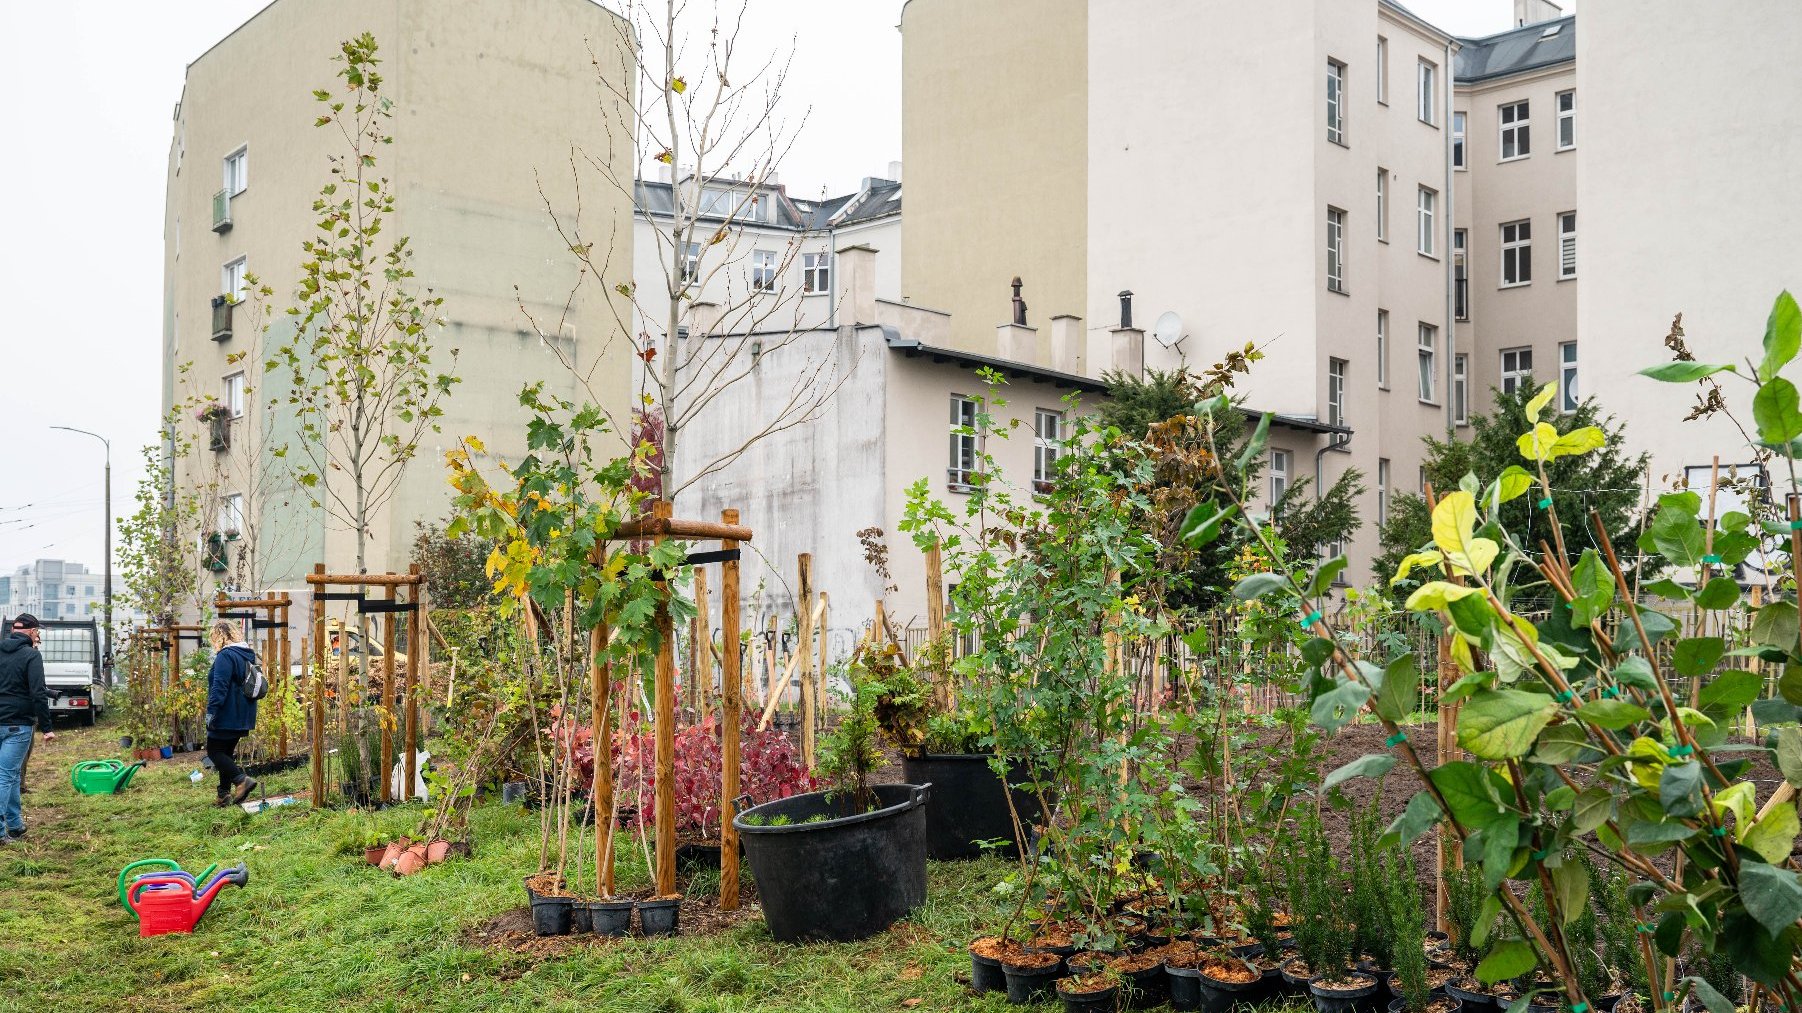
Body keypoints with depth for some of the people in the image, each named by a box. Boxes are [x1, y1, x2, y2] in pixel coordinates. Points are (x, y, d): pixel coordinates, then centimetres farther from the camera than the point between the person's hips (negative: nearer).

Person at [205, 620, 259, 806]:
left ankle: (242, 780, -16)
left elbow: (219, 687, -22)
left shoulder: (225, 656, -15)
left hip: (226, 715, -9)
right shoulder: (248, 655, 15)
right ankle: (224, 794, 15)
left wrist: (211, 711, -19)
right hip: (242, 716, 9)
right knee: (227, 752, 15)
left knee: (214, 751, -1)